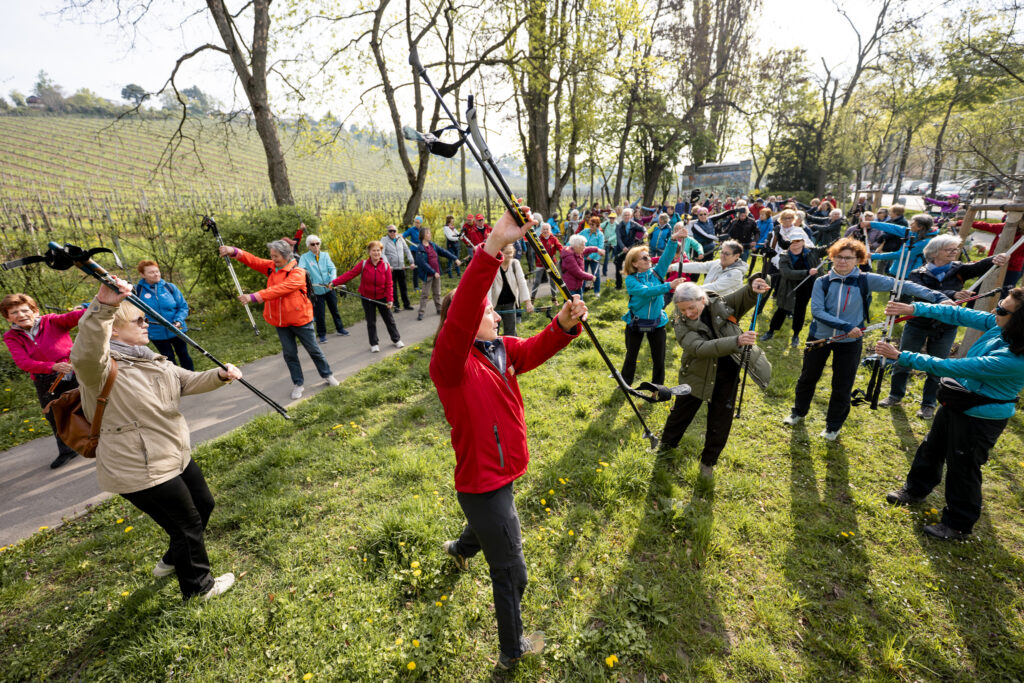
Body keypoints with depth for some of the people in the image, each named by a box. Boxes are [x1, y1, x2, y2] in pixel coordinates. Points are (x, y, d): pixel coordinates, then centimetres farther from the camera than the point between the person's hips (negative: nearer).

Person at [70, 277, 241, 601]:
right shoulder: (101, 368, -22)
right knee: (187, 524, 6)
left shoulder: (150, 361, 8)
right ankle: (197, 587, 30)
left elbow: (188, 381, 8)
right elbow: (84, 356, -45)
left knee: (203, 504, 24)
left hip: (175, 458, 9)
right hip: (140, 472, -9)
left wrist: (219, 375, -13)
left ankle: (173, 560, 49)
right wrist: (103, 308, -58)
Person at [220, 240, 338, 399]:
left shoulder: (297, 273, -18)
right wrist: (234, 252, -26)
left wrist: (253, 297, -34)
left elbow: (279, 290, -29)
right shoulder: (271, 267, 5)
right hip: (280, 321, 6)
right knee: (289, 353, 10)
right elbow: (253, 260, -7)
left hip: (300, 319, -5)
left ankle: (327, 375, 26)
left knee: (313, 349, 8)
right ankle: (297, 384, 23)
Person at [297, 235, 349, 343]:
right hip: (317, 290, -2)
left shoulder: (325, 255, 3)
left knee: (335, 310, 14)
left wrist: (332, 281, -25)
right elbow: (300, 269, -17)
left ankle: (340, 329, 31)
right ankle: (322, 334, 19)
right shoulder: (304, 257, -4)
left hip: (329, 288, 2)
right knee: (319, 314, 2)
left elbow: (332, 268, -8)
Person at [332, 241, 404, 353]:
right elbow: (349, 274, -16)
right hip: (367, 298, 0)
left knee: (389, 319, 12)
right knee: (371, 322, 8)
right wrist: (334, 282, -25)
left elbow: (389, 284, -9)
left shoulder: (385, 265, -10)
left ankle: (396, 339, 31)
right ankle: (374, 344, 23)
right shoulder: (363, 264, -12)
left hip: (382, 298, 0)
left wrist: (390, 299, -14)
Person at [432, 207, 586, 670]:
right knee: (511, 575, 11)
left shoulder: (501, 349, -2)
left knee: (493, 525, 38)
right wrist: (492, 248, -55)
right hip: (482, 484, -8)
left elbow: (536, 350, -14)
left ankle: (459, 548, 72)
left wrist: (564, 325, -36)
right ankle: (511, 651, 38)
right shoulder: (451, 363, -27)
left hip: (501, 472, 8)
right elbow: (460, 316, -45)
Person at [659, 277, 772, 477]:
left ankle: (709, 460, 34)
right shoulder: (681, 324, -19)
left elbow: (744, 298, -14)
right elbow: (700, 348, -34)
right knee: (680, 414, 16)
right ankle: (666, 445, 44)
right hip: (697, 376, -2)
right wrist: (736, 341, -46)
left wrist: (753, 287, -39)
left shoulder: (719, 304, -9)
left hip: (727, 377, 2)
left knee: (719, 425, 12)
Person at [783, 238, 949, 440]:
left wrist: (937, 296, -18)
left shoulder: (866, 280, -7)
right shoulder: (822, 282, -8)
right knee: (807, 378, 15)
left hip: (850, 342, 0)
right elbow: (817, 311, -16)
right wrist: (846, 326, -24)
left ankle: (833, 426, 29)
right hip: (819, 338, 0)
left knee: (842, 387, 8)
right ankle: (798, 412, 38)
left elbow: (901, 285, -9)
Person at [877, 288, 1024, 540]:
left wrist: (900, 356, -29)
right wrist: (916, 308, -10)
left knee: (962, 468, 9)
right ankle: (915, 489, 48)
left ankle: (958, 525, 31)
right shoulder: (1001, 326, -15)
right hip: (958, 403, 8)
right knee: (931, 448, 24)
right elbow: (962, 315, -3)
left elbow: (946, 367, -34)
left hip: (980, 418, -8)